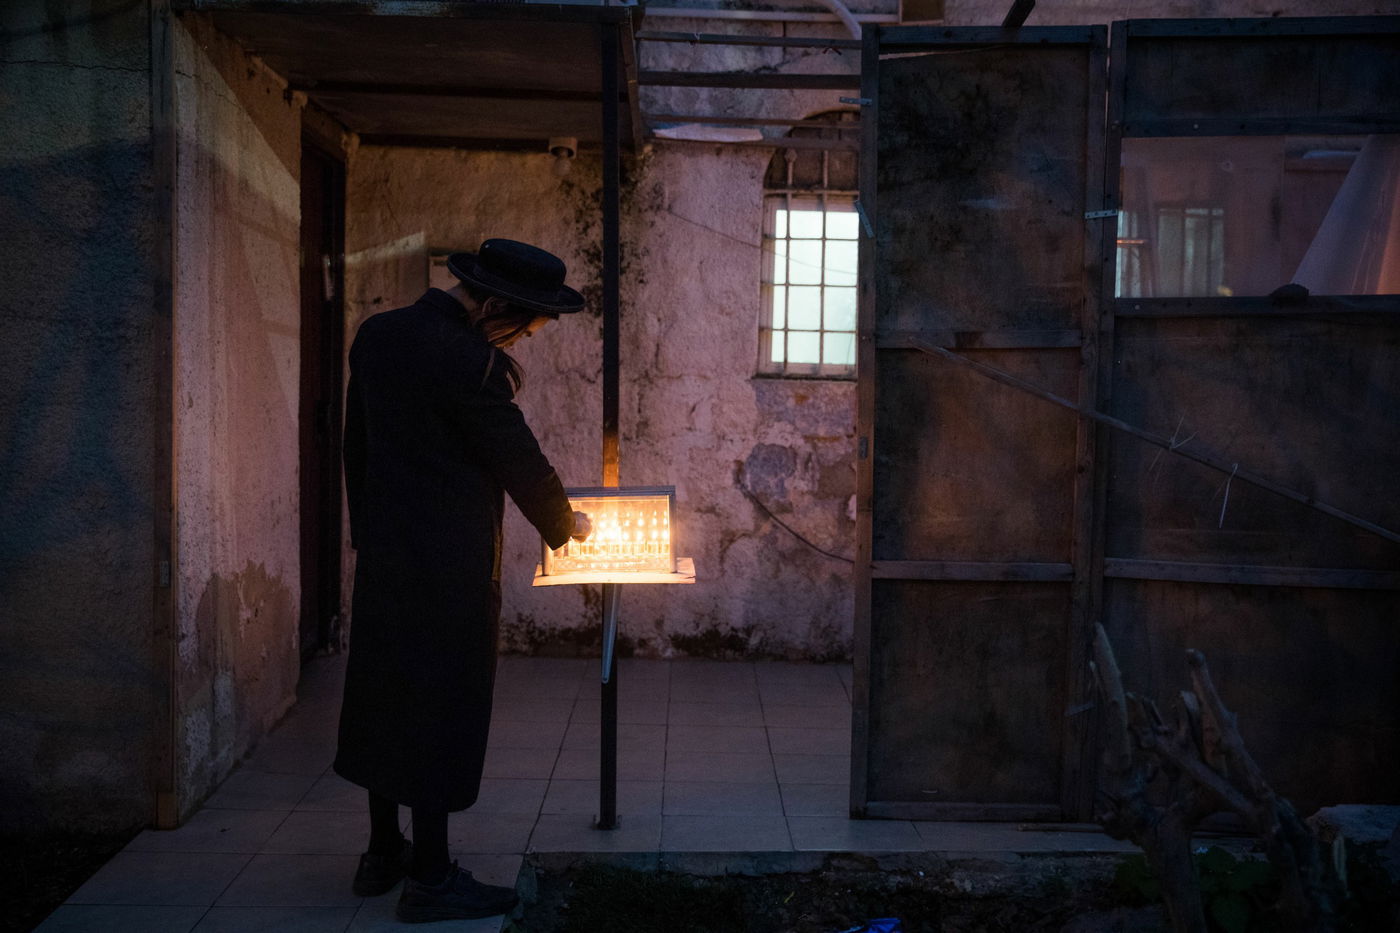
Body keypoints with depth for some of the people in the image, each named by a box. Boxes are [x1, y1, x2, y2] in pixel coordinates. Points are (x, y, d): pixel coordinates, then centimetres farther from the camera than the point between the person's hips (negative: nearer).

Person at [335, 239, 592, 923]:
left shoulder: (377, 334, 6)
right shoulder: (470, 362, -20)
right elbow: (519, 460, -11)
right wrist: (566, 525, 6)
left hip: (383, 553, 9)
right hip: (449, 564, -8)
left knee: (387, 697, 16)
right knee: (441, 706, 0)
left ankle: (383, 854, 27)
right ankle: (429, 879, 8)